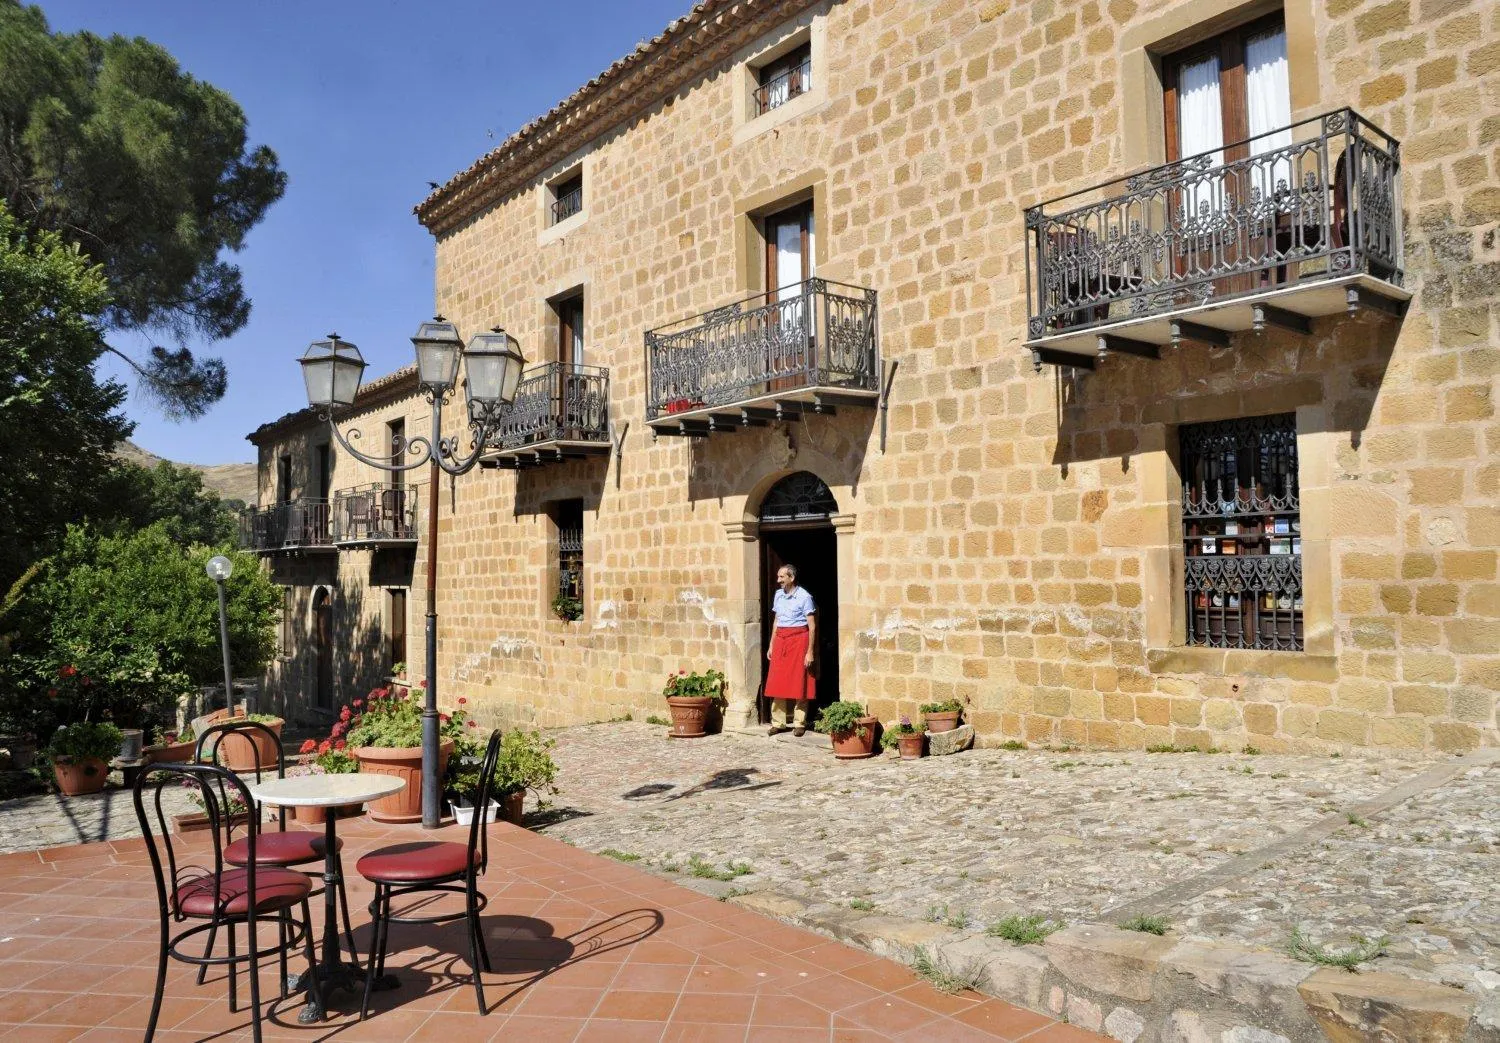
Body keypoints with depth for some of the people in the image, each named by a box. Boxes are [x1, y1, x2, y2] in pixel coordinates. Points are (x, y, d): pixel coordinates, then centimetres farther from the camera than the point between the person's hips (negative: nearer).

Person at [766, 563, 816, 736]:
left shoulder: (804, 597, -8)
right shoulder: (778, 595, 10)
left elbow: (812, 626, -8)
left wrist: (810, 652, -12)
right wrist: (771, 645, 15)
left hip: (798, 639, -5)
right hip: (780, 640, 6)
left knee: (799, 683, 0)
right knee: (778, 683, 3)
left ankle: (799, 723, 8)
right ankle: (778, 722, 9)